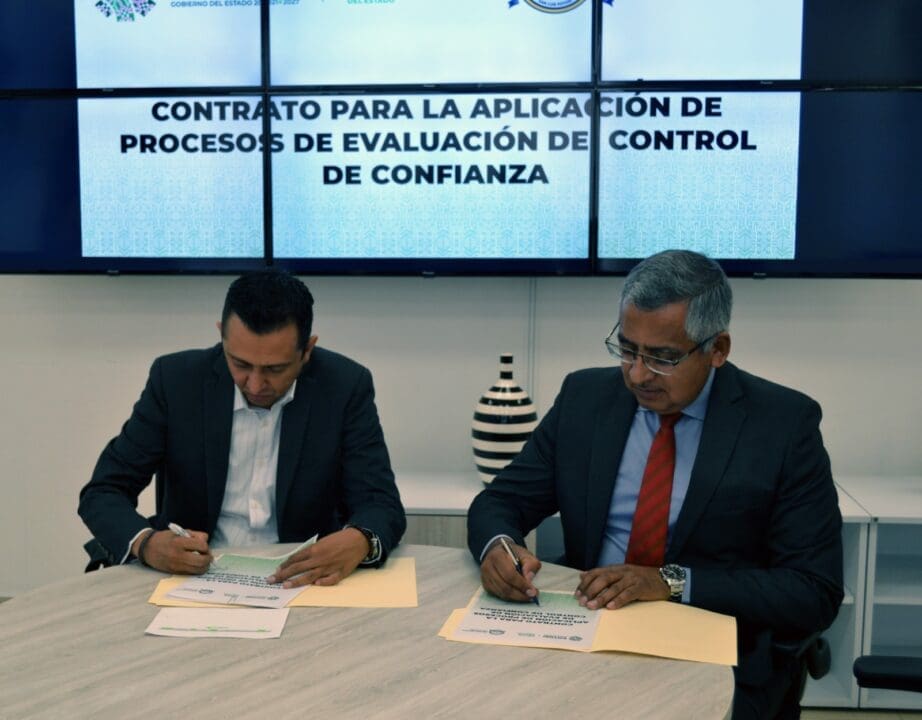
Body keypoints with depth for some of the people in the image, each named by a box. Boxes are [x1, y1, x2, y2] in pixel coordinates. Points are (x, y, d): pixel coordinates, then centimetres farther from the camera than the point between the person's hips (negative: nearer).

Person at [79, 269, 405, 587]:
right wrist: (146, 543, -26)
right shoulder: (176, 379, -8)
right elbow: (103, 492, -5)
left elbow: (383, 506, -11)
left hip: (301, 579, 0)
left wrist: (357, 542, -34)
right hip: (191, 576, 1)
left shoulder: (345, 386, -9)